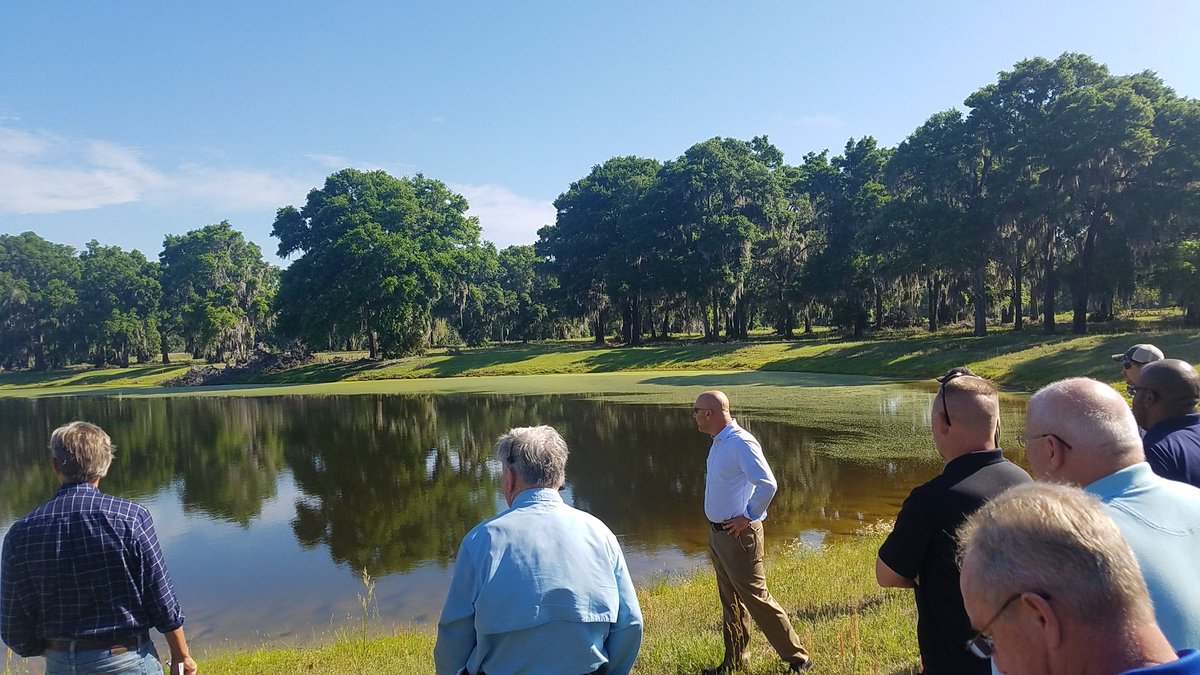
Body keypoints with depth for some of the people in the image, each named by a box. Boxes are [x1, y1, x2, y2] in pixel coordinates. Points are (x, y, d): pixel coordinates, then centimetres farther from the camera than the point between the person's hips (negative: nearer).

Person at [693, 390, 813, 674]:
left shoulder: (741, 443, -21)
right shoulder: (718, 442, 9)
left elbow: (767, 484, -28)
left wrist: (748, 518, -18)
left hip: (738, 534, -9)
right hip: (717, 533, 9)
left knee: (756, 599, -2)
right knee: (731, 602, 18)